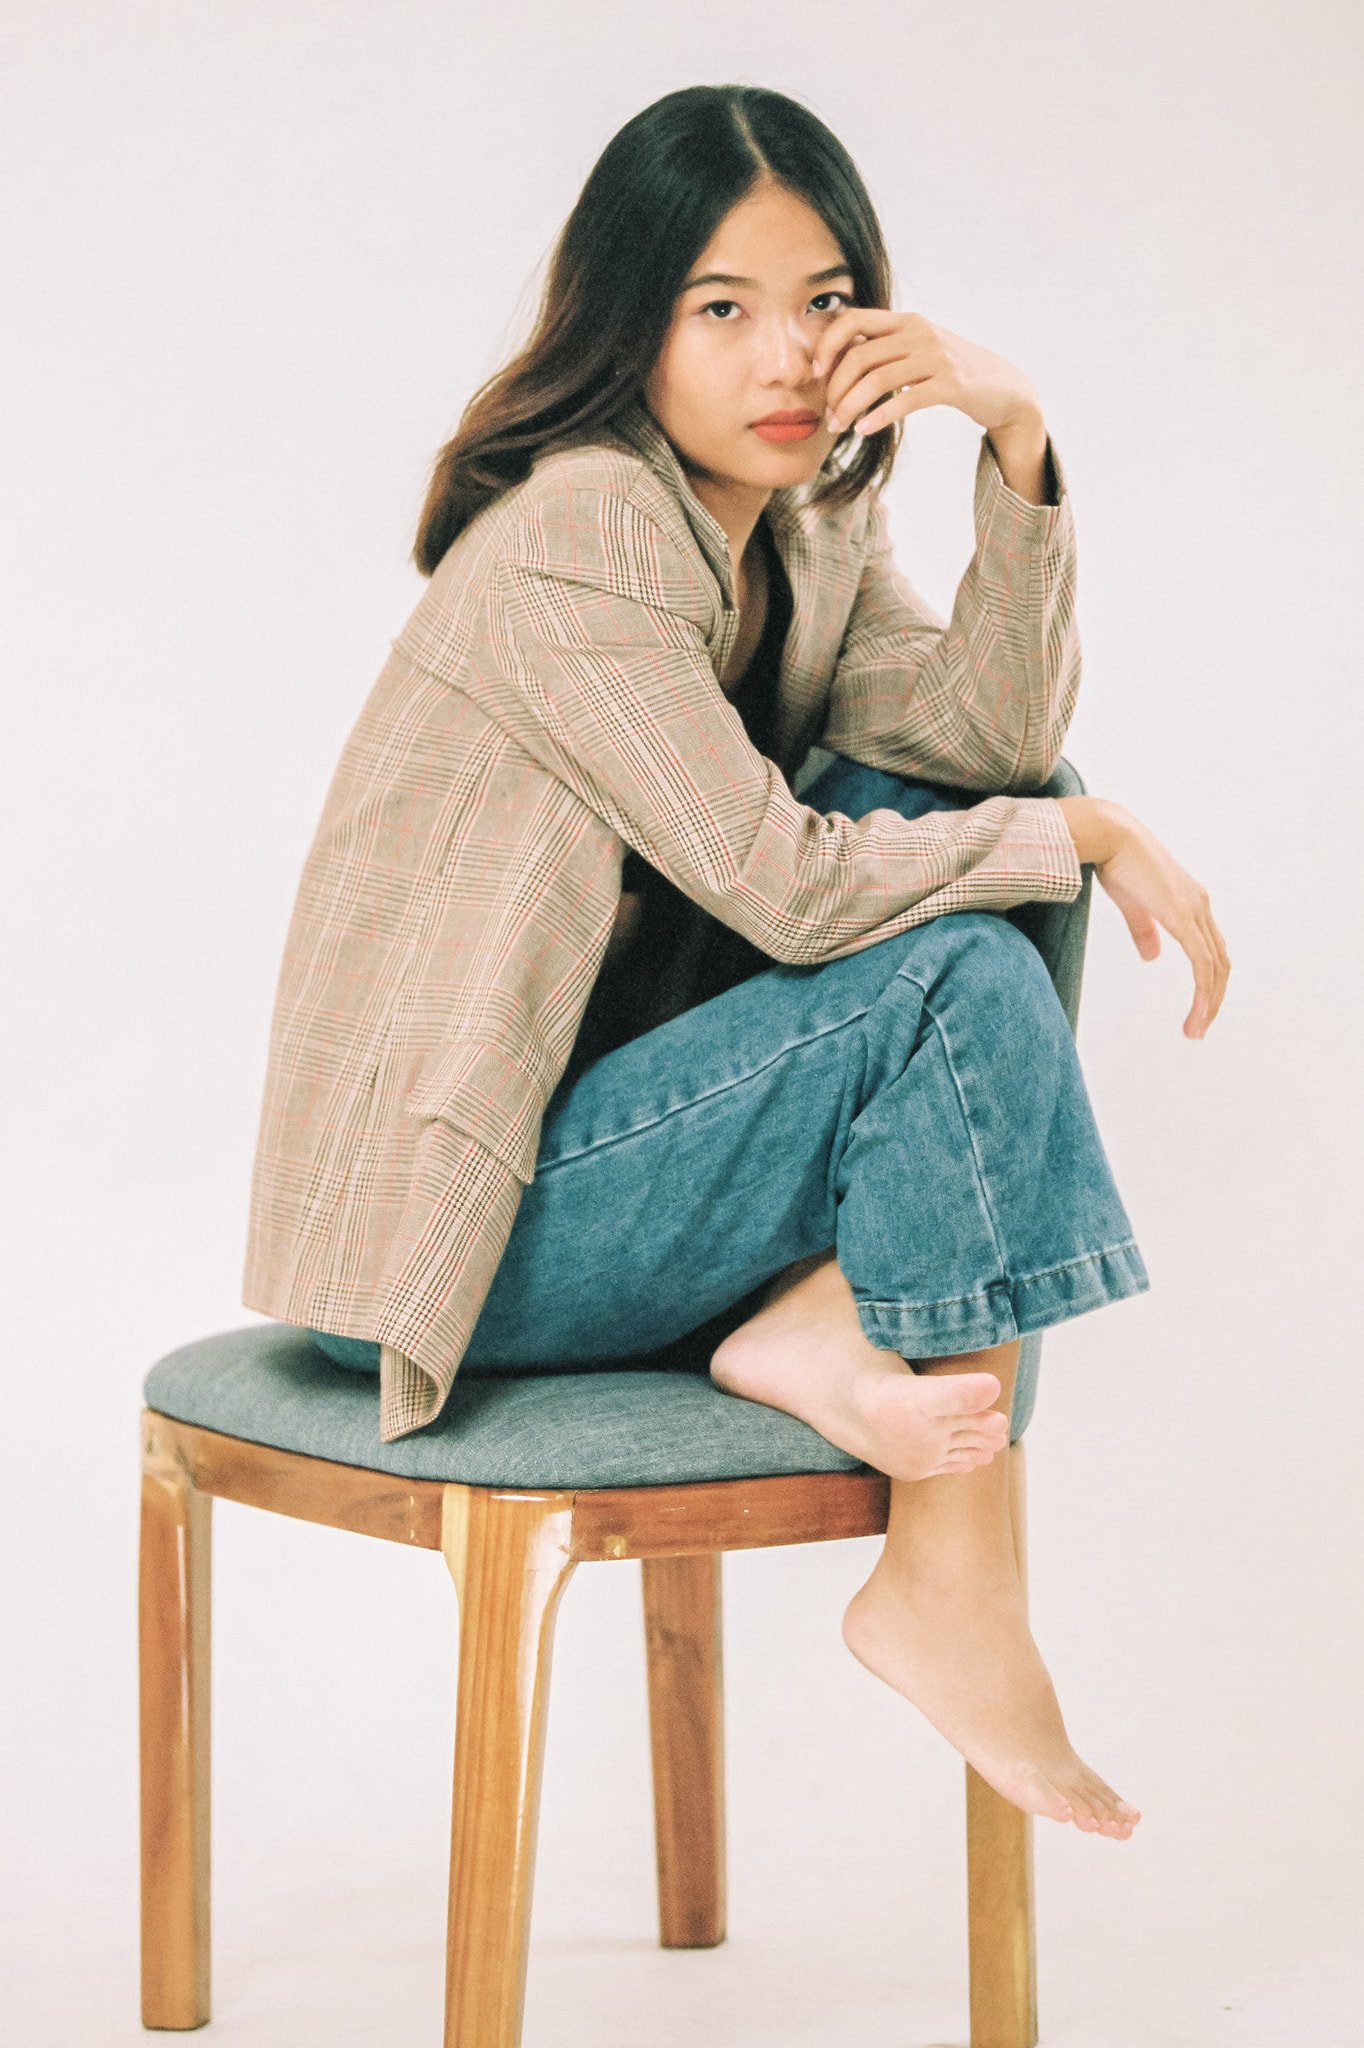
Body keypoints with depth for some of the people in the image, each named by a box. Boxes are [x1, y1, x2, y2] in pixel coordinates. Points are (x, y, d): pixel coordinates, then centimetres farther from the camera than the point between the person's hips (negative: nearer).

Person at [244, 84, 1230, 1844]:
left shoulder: (797, 528, 9)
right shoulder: (577, 536, -19)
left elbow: (996, 740, -2)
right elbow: (787, 883, -24)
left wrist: (1015, 436, -13)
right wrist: (1092, 835, -12)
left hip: (591, 1120, 9)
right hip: (444, 1226, -9)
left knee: (954, 854, -1)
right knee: (959, 974, -22)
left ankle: (820, 1325, -7)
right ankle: (948, 1591, -15)